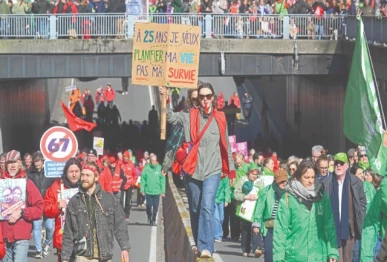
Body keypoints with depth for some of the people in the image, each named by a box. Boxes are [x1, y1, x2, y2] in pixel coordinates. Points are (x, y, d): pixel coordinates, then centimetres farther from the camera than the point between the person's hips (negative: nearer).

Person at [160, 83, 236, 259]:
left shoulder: (220, 118, 5)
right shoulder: (190, 117, 3)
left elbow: (226, 146, 11)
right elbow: (171, 117, -9)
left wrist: (231, 169, 13)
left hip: (212, 171, -1)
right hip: (192, 170, 1)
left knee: (207, 207, -16)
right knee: (195, 209, 11)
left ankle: (206, 247, -20)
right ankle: (199, 243, 27)